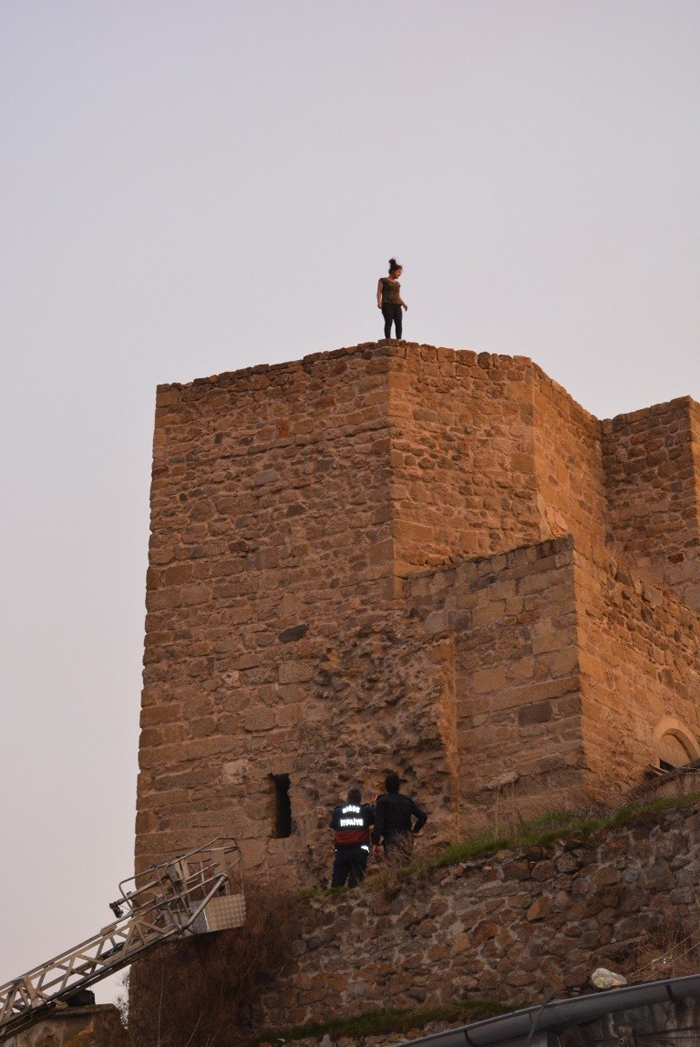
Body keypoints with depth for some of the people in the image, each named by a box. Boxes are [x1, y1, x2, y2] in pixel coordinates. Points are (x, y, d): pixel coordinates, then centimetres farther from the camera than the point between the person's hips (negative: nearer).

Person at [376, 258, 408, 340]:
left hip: (397, 305, 5)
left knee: (399, 323, -10)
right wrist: (379, 302, -14)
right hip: (387, 304, -5)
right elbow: (379, 292, 2)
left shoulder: (397, 283, 26)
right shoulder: (383, 280, 9)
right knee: (388, 322, -16)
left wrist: (403, 303, 9)